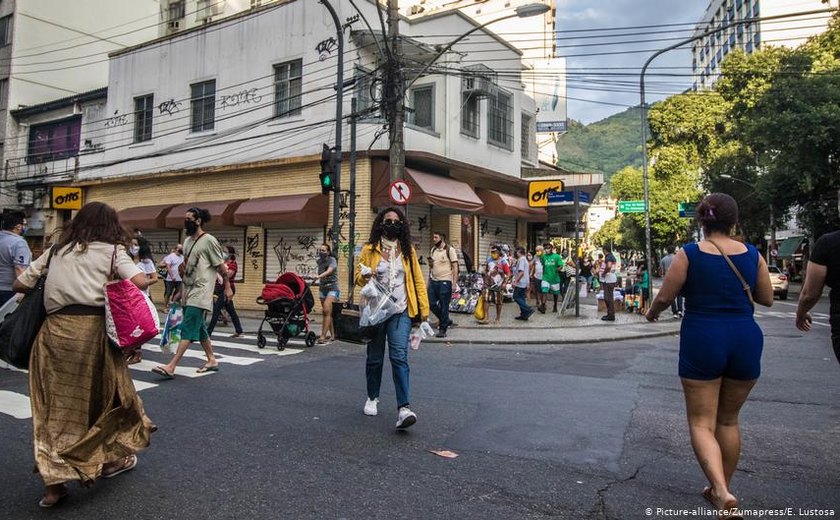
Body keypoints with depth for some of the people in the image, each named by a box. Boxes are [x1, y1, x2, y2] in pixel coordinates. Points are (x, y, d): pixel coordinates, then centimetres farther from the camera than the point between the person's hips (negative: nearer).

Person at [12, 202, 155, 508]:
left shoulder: (56, 250, 16)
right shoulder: (111, 250, 4)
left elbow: (20, 285, 17)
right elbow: (140, 282, -9)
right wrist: (116, 281, 12)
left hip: (53, 329, 4)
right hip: (91, 328, -3)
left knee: (54, 402, 11)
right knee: (104, 392, 16)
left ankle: (54, 483, 13)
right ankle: (110, 459, 32)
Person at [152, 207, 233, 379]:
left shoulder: (209, 241, -9)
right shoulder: (187, 241, 15)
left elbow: (221, 266, -7)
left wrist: (227, 287, -6)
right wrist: (181, 291, 21)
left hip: (200, 292, -9)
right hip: (188, 292, 9)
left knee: (188, 328, -12)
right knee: (199, 328, 14)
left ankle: (170, 367, -15)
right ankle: (212, 361, 25)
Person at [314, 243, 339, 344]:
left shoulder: (332, 260, -10)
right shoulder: (319, 261, 9)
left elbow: (329, 271, -29)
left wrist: (319, 276, -44)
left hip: (332, 288, -6)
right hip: (322, 288, 6)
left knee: (326, 311, -18)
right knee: (327, 312, 7)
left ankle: (323, 336, -19)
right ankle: (332, 334, 16)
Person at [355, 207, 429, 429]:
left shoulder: (408, 250, 7)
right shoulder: (369, 249, 3)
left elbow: (418, 280, 6)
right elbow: (358, 276, 6)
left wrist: (424, 309, 0)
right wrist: (364, 276, -18)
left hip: (400, 312, 0)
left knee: (399, 358, -12)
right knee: (375, 358, 11)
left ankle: (403, 408, -16)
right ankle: (373, 398, 32)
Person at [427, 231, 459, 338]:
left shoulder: (450, 250, -4)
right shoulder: (433, 250, 14)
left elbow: (455, 266, -6)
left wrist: (454, 281, -13)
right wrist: (429, 279, 12)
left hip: (445, 281, -6)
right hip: (433, 281, 7)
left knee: (444, 306, -2)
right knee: (431, 303, 5)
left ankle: (442, 329, 7)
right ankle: (446, 320, 25)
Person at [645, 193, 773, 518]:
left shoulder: (689, 254, -8)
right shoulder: (753, 255, 1)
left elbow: (664, 297, -6)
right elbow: (767, 299, 10)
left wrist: (652, 312, 15)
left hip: (702, 340, -3)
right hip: (745, 339, 4)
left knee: (701, 423, 4)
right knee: (728, 420, 19)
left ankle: (723, 492, -16)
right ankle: (720, 490, 30)